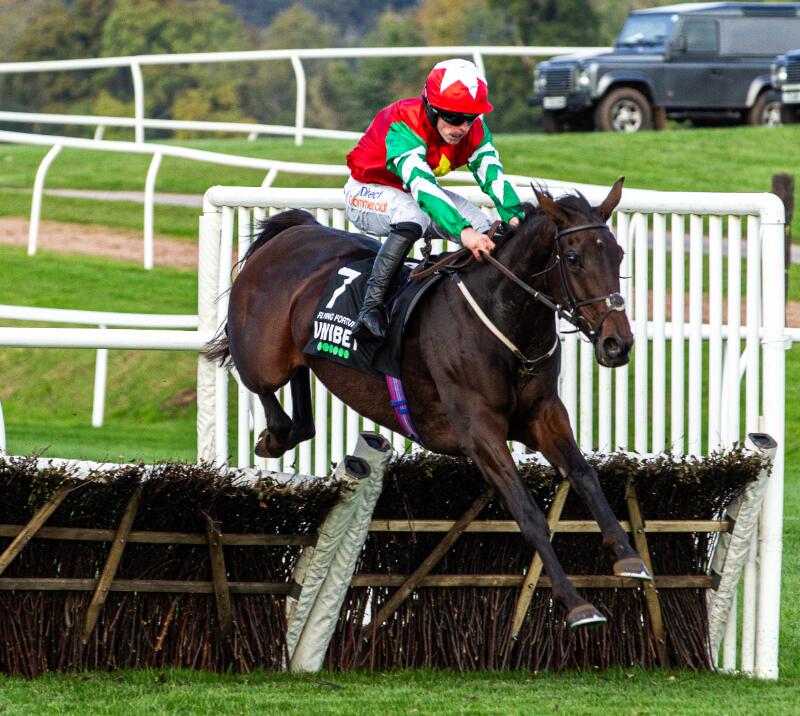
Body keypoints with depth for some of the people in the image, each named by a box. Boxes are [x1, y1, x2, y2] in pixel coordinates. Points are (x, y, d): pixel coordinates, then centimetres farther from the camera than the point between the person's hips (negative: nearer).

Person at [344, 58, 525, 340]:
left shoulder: (475, 131, -15)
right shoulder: (403, 126, -37)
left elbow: (493, 175, -26)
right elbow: (421, 185, -49)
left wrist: (515, 218, -45)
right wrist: (463, 231, -61)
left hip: (420, 191, 7)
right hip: (368, 192, -7)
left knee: (484, 229, -10)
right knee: (413, 216, -39)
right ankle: (372, 304, -39)